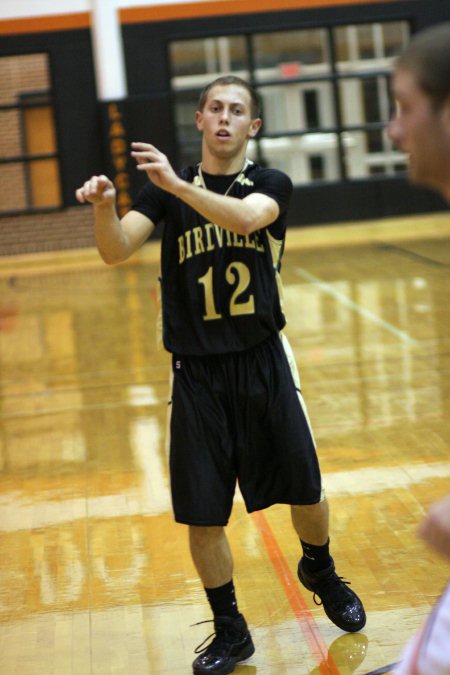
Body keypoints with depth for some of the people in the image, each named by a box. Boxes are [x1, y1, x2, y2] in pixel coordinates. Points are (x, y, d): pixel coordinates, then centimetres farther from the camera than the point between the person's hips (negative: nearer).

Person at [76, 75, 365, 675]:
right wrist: (104, 207, -33)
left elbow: (245, 218, -25)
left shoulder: (271, 185, -1)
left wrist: (179, 185, -40)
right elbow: (116, 251, -11)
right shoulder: (163, 190, 3)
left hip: (263, 362, 0)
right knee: (202, 517, 1)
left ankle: (321, 573, 41)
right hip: (197, 373, 1)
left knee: (306, 492, 9)